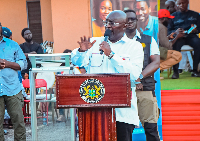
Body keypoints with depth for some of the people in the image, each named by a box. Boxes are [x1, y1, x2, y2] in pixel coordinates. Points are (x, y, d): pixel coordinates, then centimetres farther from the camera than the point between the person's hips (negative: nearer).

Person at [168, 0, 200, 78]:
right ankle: (175, 71, -32)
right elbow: (169, 31, 10)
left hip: (191, 36, 1)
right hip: (178, 37, -1)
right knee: (175, 46, -36)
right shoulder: (173, 16, 16)